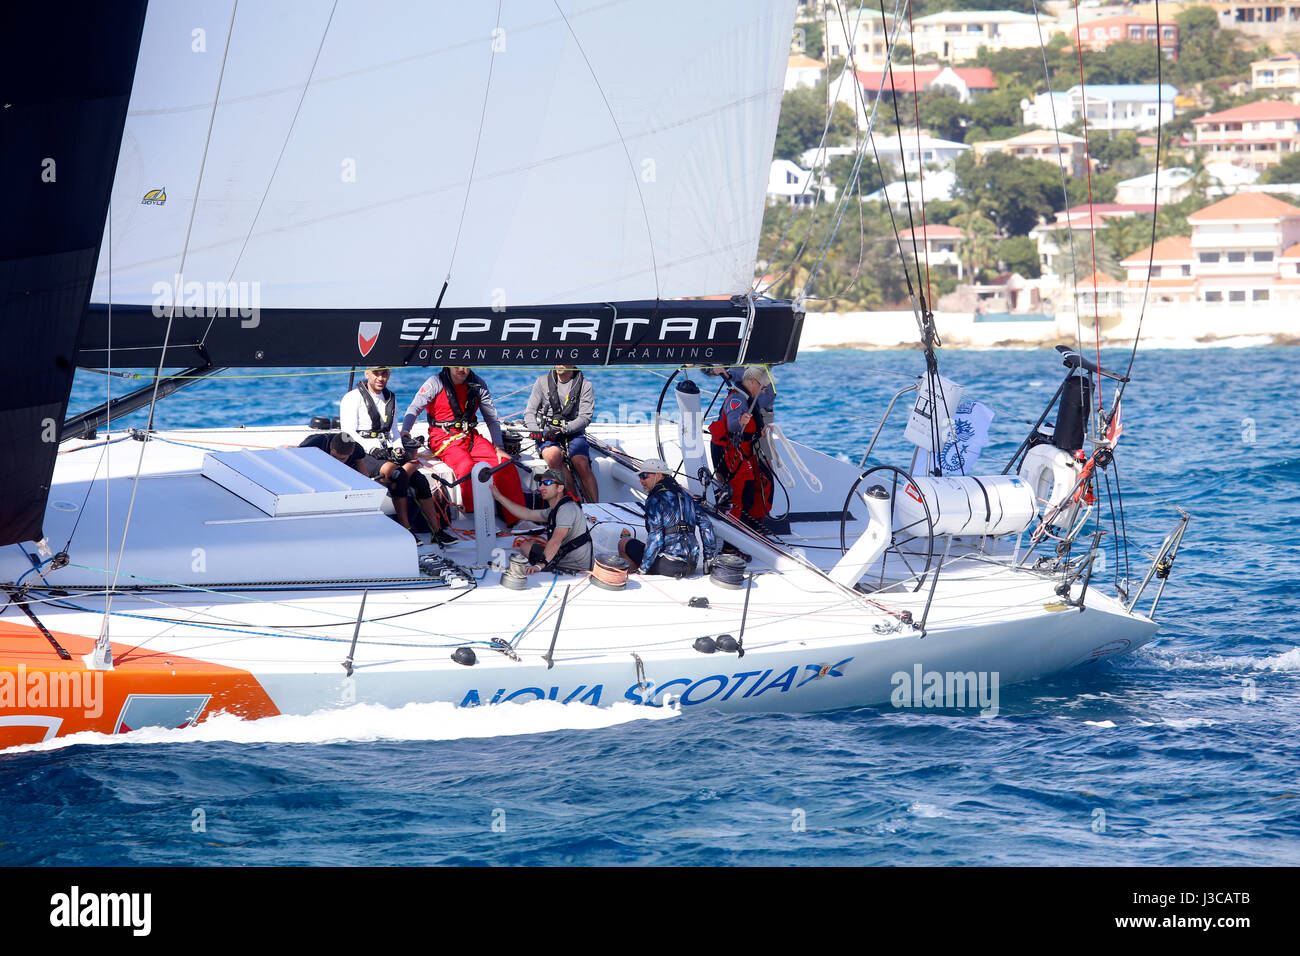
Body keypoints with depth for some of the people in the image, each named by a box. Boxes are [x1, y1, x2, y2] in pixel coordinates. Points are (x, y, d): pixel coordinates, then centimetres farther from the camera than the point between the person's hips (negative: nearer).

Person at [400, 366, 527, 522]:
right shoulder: (436, 383, -3)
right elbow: (414, 409, -6)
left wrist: (499, 448, 2)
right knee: (466, 467, -34)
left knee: (506, 464, -17)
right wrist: (405, 431, -25)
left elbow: (492, 418, 12)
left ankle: (518, 521, -14)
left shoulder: (478, 385, 7)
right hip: (444, 438, -4)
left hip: (471, 437, 4)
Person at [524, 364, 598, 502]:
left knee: (582, 464, -30)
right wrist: (537, 433, -7)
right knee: (553, 456, -35)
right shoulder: (542, 382, 10)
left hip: (573, 433, 0)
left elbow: (585, 417, -2)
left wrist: (564, 430, -18)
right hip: (547, 432, 0)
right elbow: (529, 412, 12)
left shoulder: (585, 385, 6)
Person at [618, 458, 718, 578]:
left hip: (667, 566, -8)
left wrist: (643, 569, -12)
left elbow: (655, 537, -16)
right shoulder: (684, 495, 16)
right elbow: (706, 524, 18)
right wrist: (709, 558, 23)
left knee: (623, 543, 12)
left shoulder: (655, 499, -8)